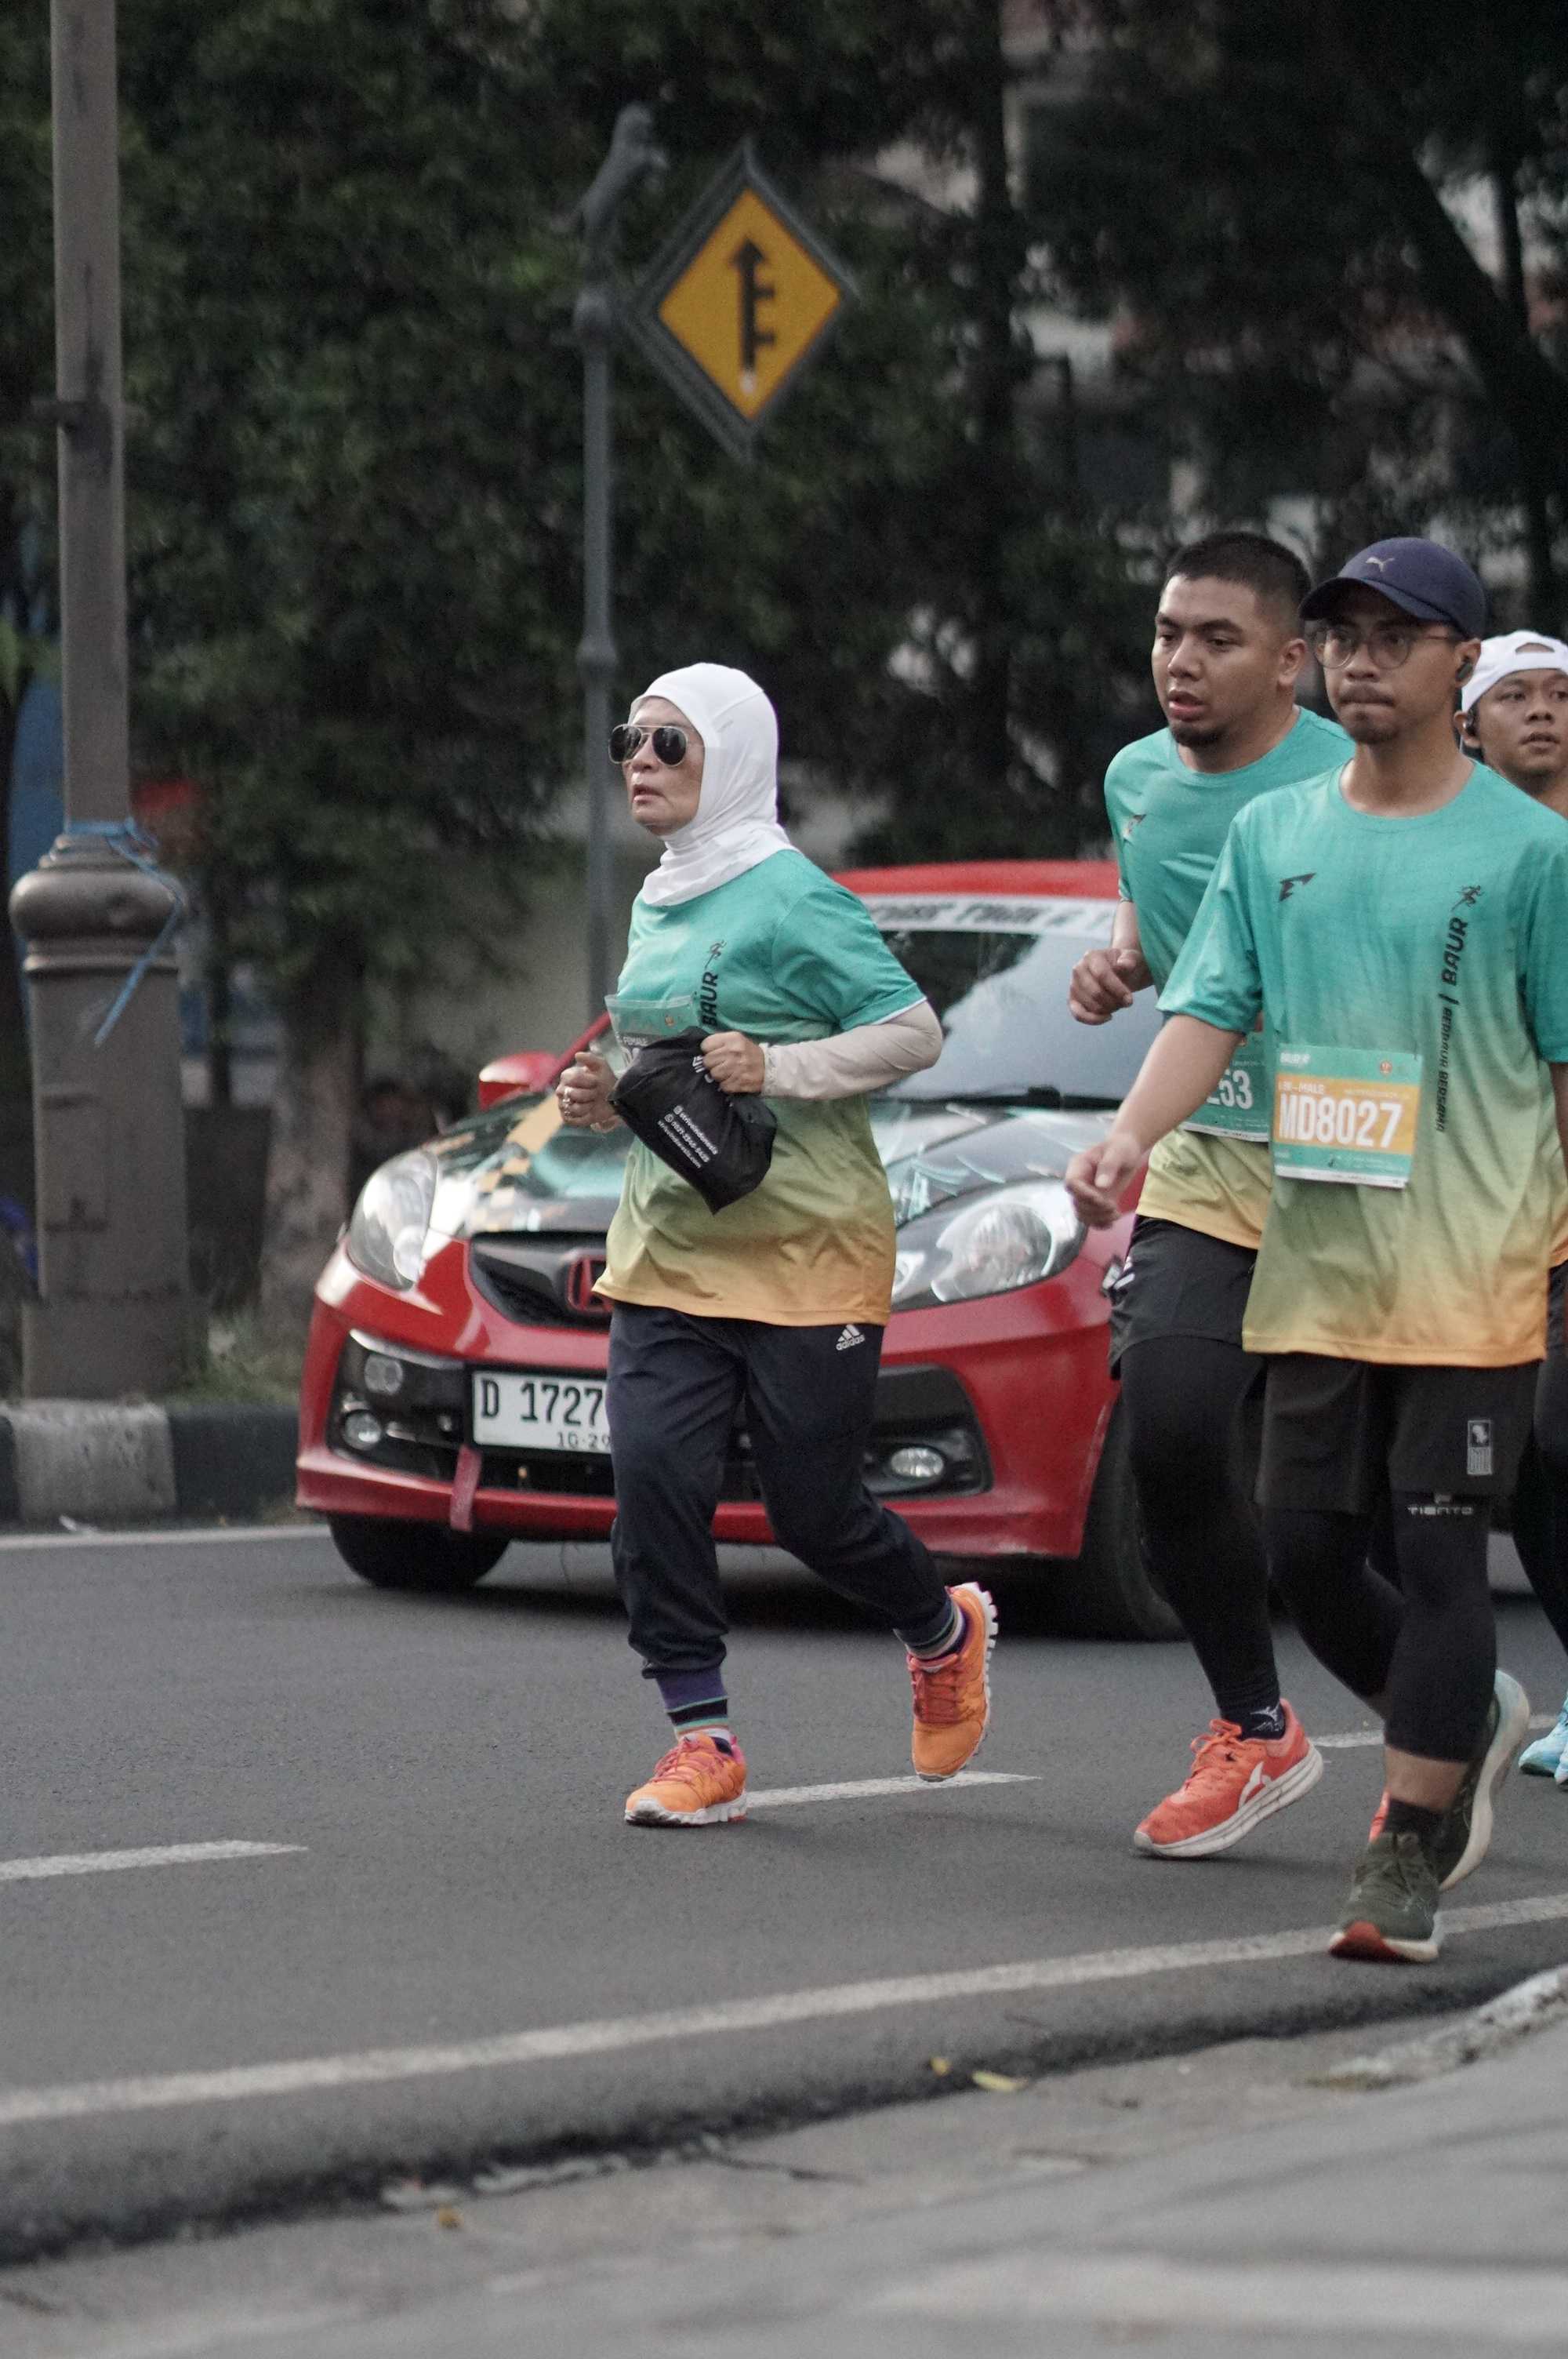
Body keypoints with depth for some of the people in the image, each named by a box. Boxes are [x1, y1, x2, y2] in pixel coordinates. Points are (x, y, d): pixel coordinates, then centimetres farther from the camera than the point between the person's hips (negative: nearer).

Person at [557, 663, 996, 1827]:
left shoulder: (792, 898, -9)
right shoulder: (658, 905, 16)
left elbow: (916, 1031, -11)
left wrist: (779, 1069, -21)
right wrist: (607, 1096, 9)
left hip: (806, 1249, -7)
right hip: (666, 1249, 7)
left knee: (814, 1506, 2)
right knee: (653, 1476, -11)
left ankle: (947, 1633, 33)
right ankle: (704, 1742, -6)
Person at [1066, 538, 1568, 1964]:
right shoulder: (1272, 837, 10)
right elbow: (1212, 1008, 4)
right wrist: (1130, 1137, -13)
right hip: (1315, 1262, 5)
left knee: (1437, 1551, -6)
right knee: (1306, 1548, 5)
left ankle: (1408, 1864, -1)